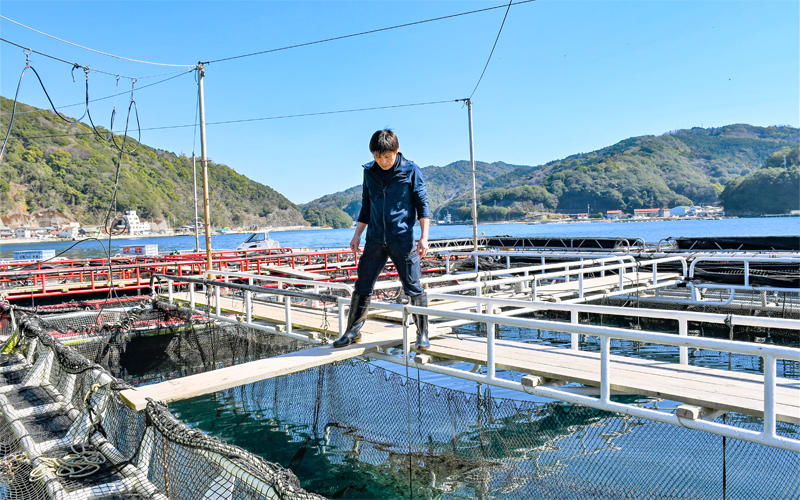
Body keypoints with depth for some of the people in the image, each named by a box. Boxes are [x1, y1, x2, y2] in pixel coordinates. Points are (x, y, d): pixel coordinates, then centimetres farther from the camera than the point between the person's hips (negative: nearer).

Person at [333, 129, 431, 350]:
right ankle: (353, 331, 19)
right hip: (375, 239, 4)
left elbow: (422, 204, -1)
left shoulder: (411, 171, -2)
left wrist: (424, 237, -9)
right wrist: (357, 235, 15)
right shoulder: (369, 172, 10)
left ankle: (422, 334, 14)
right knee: (362, 286, 5)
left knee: (413, 288, 0)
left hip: (403, 239, -4)